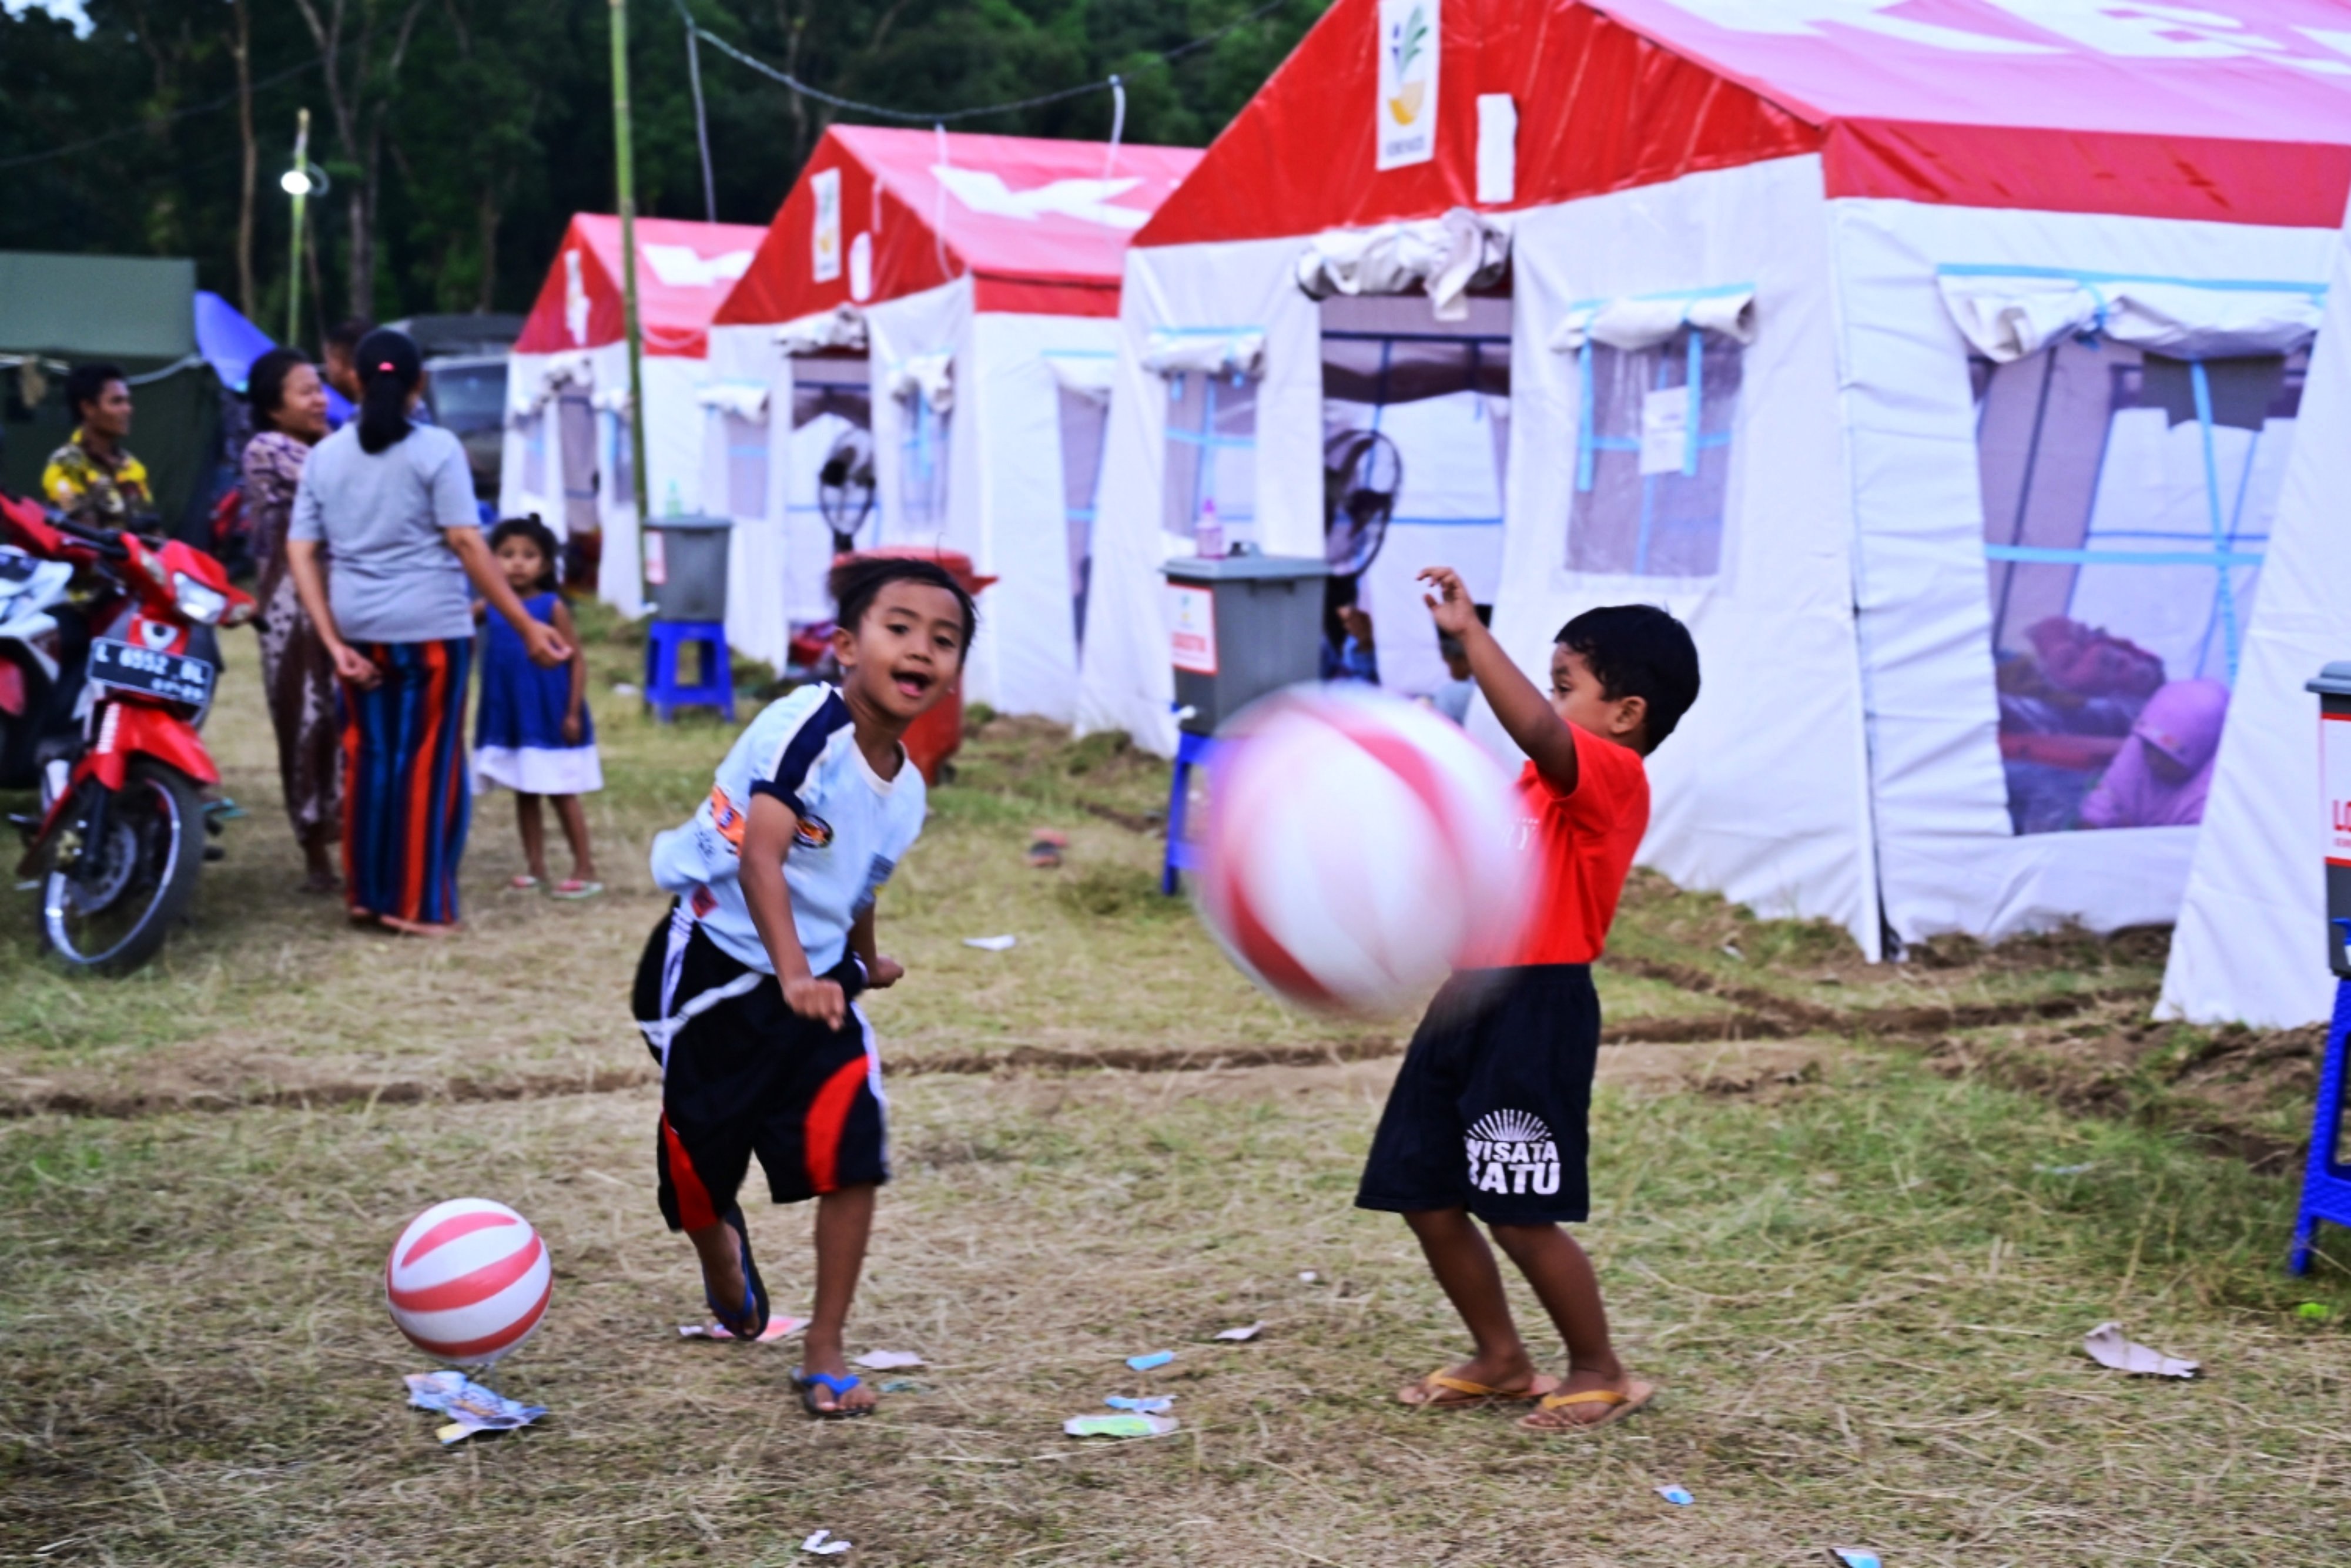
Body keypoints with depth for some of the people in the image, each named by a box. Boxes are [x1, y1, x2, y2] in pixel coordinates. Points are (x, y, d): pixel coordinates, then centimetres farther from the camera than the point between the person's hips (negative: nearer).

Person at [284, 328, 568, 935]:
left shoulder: (324, 455, 6)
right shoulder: (436, 449, -7)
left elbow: (300, 553, 2)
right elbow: (467, 544, -13)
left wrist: (334, 642, 1)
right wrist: (527, 626, -10)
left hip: (359, 629, 4)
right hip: (431, 626, -4)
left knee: (368, 755, 14)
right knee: (429, 760, 3)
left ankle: (366, 893, 19)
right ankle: (418, 904, 4)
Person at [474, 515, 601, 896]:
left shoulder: (553, 607, -11)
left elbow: (577, 659, -10)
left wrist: (574, 713, -13)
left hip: (550, 719, -5)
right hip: (510, 721, 5)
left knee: (563, 796, 1)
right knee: (524, 795, 12)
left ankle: (585, 870, 9)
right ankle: (535, 868, 20)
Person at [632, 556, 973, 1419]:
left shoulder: (905, 788, 1)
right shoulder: (808, 727, -23)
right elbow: (759, 855, -32)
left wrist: (865, 960, 30)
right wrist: (793, 974, -40)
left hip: (820, 982, 5)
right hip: (716, 973, -5)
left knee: (854, 1156, -10)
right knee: (700, 1164, 8)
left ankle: (825, 1352, 5)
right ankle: (720, 1249, 46)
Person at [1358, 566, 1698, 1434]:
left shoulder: (1611, 776, -12)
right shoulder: (1548, 782, 20)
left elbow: (1535, 728, -33)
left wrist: (1469, 632, -32)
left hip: (1535, 1010, -10)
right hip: (1471, 1001, 10)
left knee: (1521, 1215, -4)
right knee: (1427, 1197, 12)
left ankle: (1601, 1373, 15)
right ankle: (1501, 1360, 27)